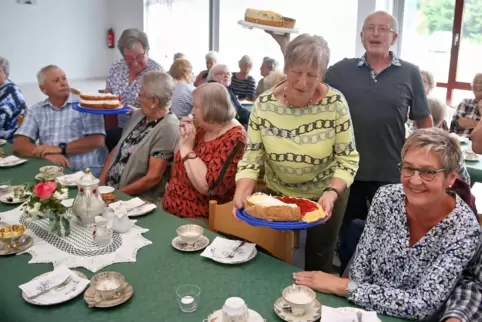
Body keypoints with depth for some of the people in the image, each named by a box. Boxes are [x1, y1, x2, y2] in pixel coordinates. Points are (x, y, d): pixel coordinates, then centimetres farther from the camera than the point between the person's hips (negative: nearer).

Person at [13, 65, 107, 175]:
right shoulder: (36, 110, 12)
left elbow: (97, 140, -8)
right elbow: (19, 144, 4)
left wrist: (61, 149, -13)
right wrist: (47, 154, -14)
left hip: (87, 170, -3)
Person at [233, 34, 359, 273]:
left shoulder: (334, 103, -21)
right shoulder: (264, 104, -16)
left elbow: (348, 158, -16)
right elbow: (252, 157, -13)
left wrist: (331, 193, -31)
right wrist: (242, 192, -29)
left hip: (325, 194, -1)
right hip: (278, 193, 2)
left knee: (318, 259, 18)